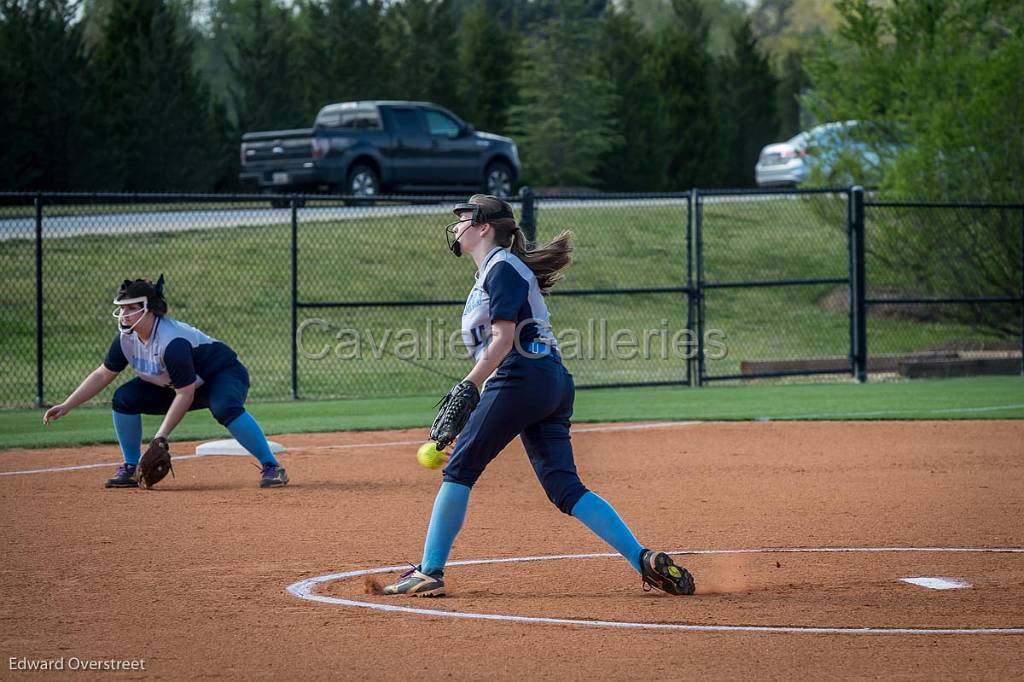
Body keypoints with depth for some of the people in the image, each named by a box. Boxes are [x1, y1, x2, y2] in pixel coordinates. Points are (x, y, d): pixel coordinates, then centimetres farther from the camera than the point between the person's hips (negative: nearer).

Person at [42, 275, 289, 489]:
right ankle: (131, 469, 3)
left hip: (223, 372, -8)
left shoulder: (172, 342, -36)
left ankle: (271, 467, -34)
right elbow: (102, 375, 0)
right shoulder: (126, 338, -12)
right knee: (124, 399, -7)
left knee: (226, 409, -40)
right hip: (174, 386, 8)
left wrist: (162, 436, -30)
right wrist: (66, 406, -4)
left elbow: (185, 395, -32)